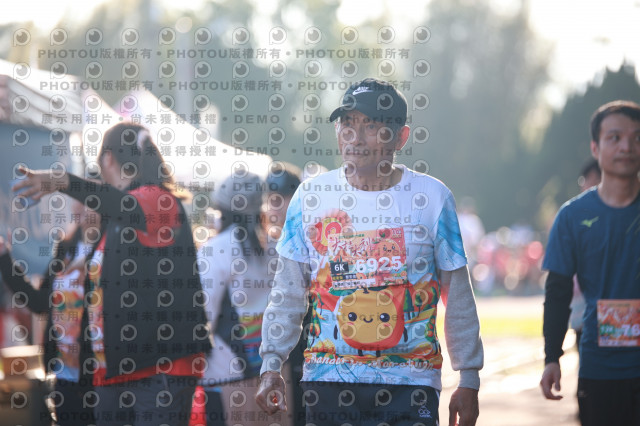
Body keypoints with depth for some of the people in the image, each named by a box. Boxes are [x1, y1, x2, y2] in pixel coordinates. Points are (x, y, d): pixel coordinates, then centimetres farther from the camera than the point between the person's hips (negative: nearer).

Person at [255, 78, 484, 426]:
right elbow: (288, 293, 9)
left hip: (409, 383, -1)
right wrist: (271, 367, 0)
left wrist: (468, 382, 4)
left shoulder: (432, 197, 1)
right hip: (328, 381, 2)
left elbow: (458, 299, 5)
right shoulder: (311, 196, 5)